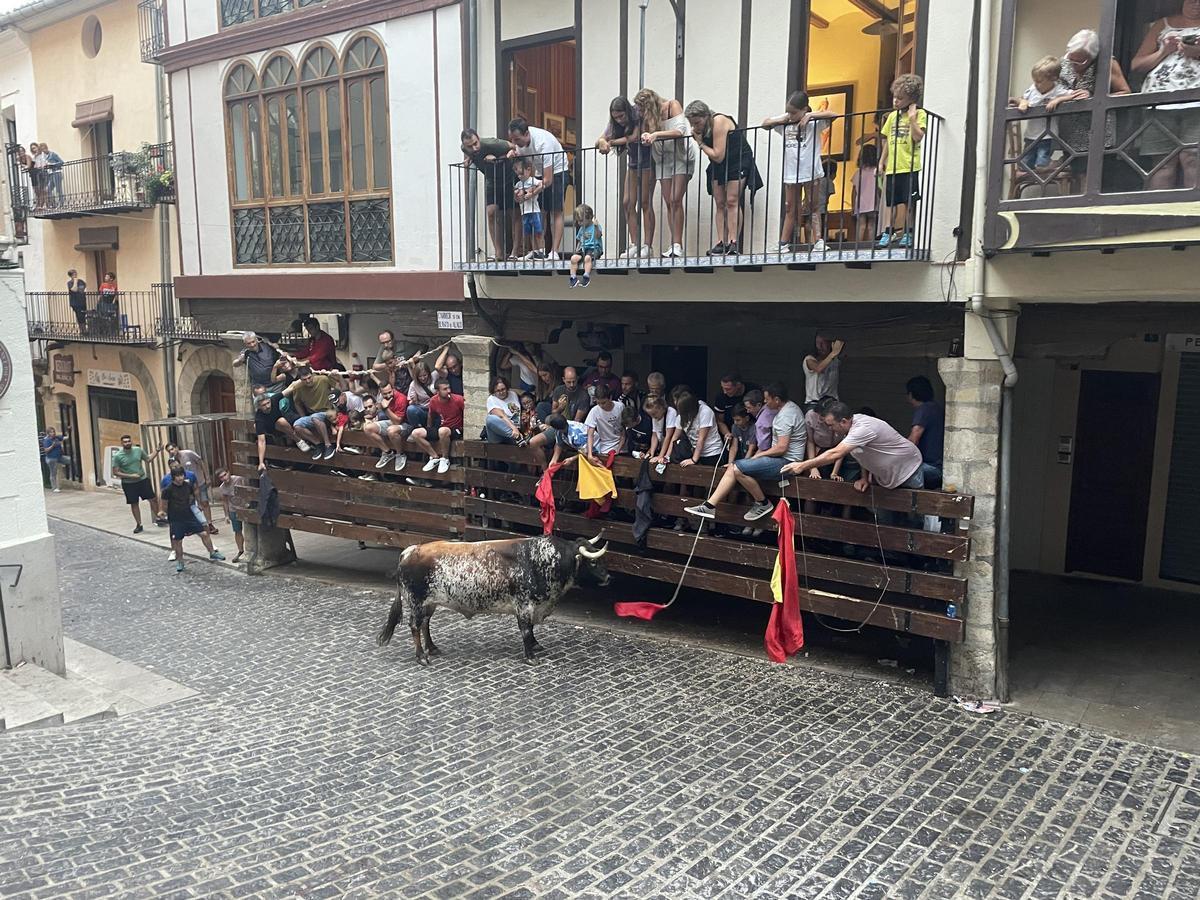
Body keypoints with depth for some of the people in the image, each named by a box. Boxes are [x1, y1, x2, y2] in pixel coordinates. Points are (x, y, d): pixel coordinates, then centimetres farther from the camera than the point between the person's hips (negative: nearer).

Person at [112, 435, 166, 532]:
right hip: (128, 483, -2)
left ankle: (159, 518, 20)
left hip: (143, 480, 2)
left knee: (152, 499, 5)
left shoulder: (138, 450, -3)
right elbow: (115, 473, -11)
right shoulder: (117, 456, -12)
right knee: (134, 504, 8)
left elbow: (148, 459, 12)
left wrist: (157, 451, -1)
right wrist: (130, 476, -19)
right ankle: (138, 525, 19)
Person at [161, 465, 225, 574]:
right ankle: (179, 563, 22)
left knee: (204, 533, -1)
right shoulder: (168, 489, -16)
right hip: (176, 519, -3)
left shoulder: (188, 485, -4)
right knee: (177, 541, 5)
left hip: (189, 515, 3)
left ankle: (212, 553, 16)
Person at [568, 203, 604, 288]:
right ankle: (573, 277, -14)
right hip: (583, 248, 6)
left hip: (594, 248, -6)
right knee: (574, 257, -20)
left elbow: (598, 236, -20)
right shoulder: (581, 229, 19)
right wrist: (577, 249, 12)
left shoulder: (595, 227, -1)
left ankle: (586, 277, -30)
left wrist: (596, 226, -34)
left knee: (587, 257, -36)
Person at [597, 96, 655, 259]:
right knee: (627, 203, -1)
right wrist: (602, 142, -32)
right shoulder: (614, 124, -2)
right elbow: (599, 140, -7)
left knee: (645, 203, -10)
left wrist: (611, 142, -24)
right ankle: (635, 244, 1)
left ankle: (647, 246, -10)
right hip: (633, 163, 7)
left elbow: (635, 137, -31)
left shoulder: (639, 118, -19)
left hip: (647, 162, -7)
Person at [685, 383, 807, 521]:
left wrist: (759, 455, -8)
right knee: (732, 468, 1)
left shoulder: (785, 416, -18)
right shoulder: (789, 407, 14)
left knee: (738, 469, -21)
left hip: (786, 461, -11)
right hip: (782, 458, 11)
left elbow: (781, 448, -24)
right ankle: (709, 506, -5)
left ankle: (763, 504, -4)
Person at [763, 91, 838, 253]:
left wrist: (810, 115, -21)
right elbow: (765, 123, 12)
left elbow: (833, 114, -19)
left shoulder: (813, 122, -7)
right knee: (790, 210, 9)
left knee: (813, 208, 2)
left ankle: (818, 242, 0)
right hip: (791, 173, 4)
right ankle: (783, 244, 10)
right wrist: (781, 119, -5)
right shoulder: (786, 124, 5)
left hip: (811, 172, -4)